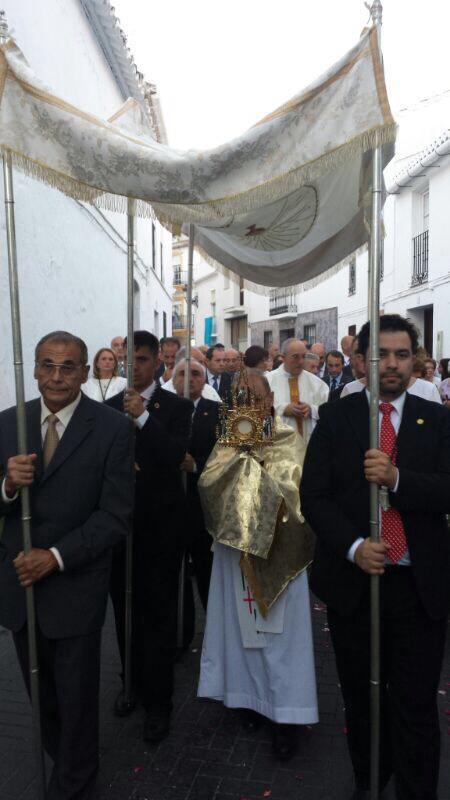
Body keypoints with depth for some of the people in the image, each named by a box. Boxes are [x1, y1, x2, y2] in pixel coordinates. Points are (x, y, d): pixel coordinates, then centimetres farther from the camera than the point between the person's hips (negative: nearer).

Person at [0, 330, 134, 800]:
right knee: (41, 694, 22)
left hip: (76, 587, -3)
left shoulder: (113, 429, -13)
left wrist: (55, 557, -19)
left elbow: (116, 515, -14)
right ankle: (62, 761, 51)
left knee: (76, 697, 15)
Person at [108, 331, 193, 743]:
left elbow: (176, 455, -18)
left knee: (158, 613, 3)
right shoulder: (110, 406, 7)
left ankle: (158, 702, 19)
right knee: (125, 608, 15)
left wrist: (143, 417, -22)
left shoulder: (176, 406, -4)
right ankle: (134, 683, 36)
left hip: (160, 526, -4)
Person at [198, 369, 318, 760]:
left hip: (278, 550, -2)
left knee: (281, 629, 4)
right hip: (237, 547, 3)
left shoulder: (289, 440, -3)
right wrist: (239, 451, -15)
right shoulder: (229, 440, 5)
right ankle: (253, 697, 32)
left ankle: (286, 714, 16)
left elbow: (290, 489, -13)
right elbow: (208, 483, -8)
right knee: (243, 624, 13)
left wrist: (249, 459, -11)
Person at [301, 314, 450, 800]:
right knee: (361, 700, 18)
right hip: (353, 580, 1)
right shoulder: (335, 418, 0)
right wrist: (353, 547, -16)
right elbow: (313, 495, -4)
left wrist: (396, 478, -23)